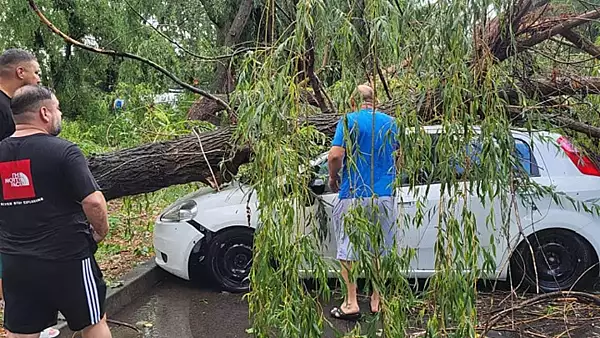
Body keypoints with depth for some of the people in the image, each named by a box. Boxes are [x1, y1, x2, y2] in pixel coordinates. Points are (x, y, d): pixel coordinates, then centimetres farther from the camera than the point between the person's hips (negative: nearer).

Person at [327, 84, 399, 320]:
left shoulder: (349, 121, -7)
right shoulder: (390, 122, 8)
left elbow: (335, 155, -18)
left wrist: (333, 178, 0)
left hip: (354, 195, -4)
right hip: (385, 195, 5)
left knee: (348, 249, 6)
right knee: (381, 250, 14)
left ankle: (351, 303, 8)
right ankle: (377, 301, 21)